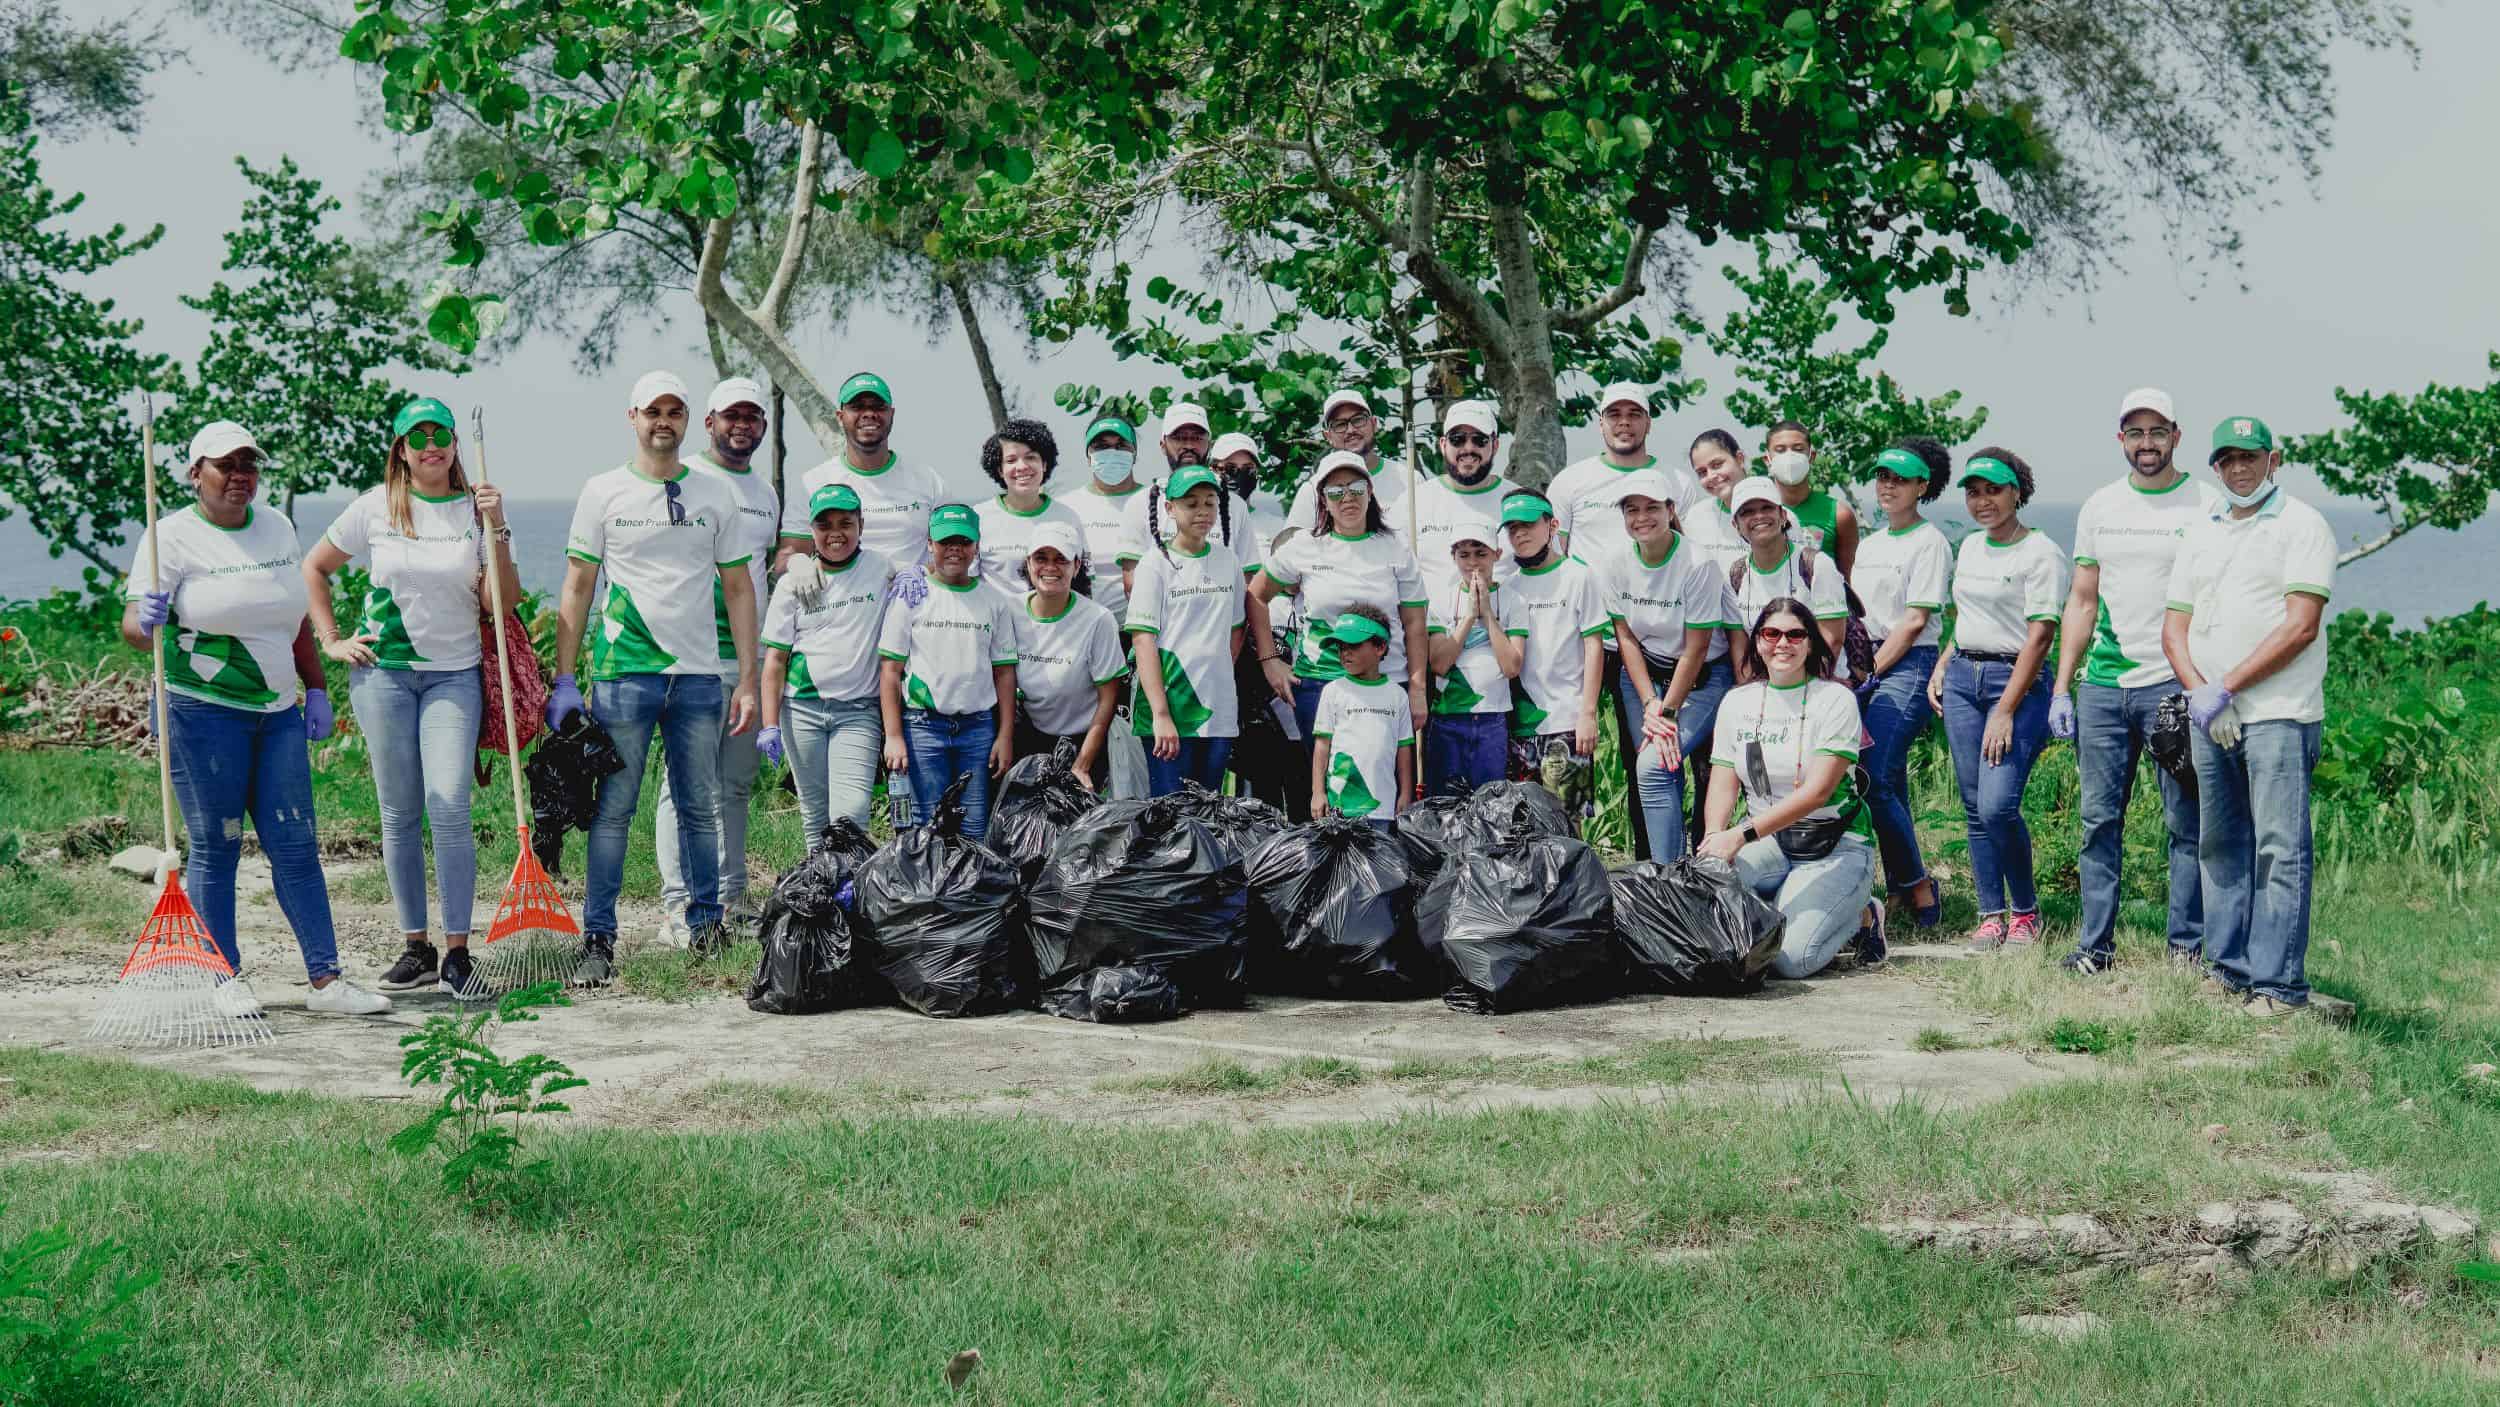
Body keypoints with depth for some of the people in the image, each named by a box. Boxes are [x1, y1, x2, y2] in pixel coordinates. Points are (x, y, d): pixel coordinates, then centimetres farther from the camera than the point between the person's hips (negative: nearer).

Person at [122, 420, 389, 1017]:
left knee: (296, 844, 1)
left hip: (278, 714, 5)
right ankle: (225, 979, 10)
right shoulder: (174, 536, -7)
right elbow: (132, 625, -14)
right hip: (203, 713, -5)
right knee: (215, 846, 0)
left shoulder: (275, 527, 11)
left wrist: (316, 688, 17)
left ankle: (325, 980, 1)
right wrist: (145, 622, -37)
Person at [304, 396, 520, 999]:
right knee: (399, 812, 4)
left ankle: (457, 954, -9)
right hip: (383, 671, 1)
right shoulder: (376, 507, 2)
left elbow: (500, 603, -4)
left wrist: (495, 529, -13)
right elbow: (313, 568, 13)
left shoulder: (476, 508, 2)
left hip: (454, 674, -1)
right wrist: (331, 640, 6)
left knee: (448, 806, -13)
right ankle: (415, 948, 13)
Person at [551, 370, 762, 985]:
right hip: (622, 673, -2)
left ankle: (706, 924, 19)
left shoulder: (714, 495, 10)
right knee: (614, 808, -3)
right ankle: (597, 940, 0)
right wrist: (563, 678, -1)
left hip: (700, 677, 2)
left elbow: (739, 588, 12)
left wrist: (748, 678, 6)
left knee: (700, 807, 7)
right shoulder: (603, 492, 4)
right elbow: (576, 588, 5)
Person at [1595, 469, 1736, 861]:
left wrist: (1668, 712, -16)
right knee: (1643, 773, -6)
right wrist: (1650, 705, -11)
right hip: (1641, 675, 4)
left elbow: (1695, 649, -16)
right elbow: (1626, 638, -3)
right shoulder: (1613, 563, -6)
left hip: (1702, 678, -4)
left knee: (1654, 767, -21)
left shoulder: (1698, 565, -19)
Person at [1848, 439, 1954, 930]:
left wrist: (1868, 673, -12)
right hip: (1870, 666, 8)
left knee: (1875, 782, -16)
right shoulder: (1870, 544, 19)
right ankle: (1905, 888, 8)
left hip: (1908, 666, -8)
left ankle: (1918, 888, -7)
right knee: (1890, 784, 4)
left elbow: (1914, 622, -10)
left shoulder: (1929, 543, -4)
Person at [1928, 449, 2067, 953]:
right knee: (1975, 809, 4)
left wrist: (2006, 711, -17)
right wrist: (1940, 670, 12)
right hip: (1962, 678, 7)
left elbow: (2040, 636, -13)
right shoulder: (1970, 547, 14)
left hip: (2018, 680, -7)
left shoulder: (2040, 552, -8)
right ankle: (1991, 915, 8)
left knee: (1998, 806, -16)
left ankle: (2026, 911, 1)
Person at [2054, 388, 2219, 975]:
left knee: (2186, 822, -1)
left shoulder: (2205, 505, 0)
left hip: (2174, 684, -4)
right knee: (2099, 819, 5)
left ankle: (2187, 946, 5)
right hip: (2101, 686, 4)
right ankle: (2095, 944, 11)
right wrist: (2061, 688, 9)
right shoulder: (2100, 507, 13)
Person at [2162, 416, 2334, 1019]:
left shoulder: (2302, 527, -2)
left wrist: (2226, 688, -12)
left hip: (2278, 714, -7)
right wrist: (2200, 693, -4)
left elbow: (2300, 628, -11)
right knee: (2219, 848, 10)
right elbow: (2175, 629, 16)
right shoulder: (2200, 536, 18)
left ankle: (2278, 984, -9)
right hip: (2209, 716, 7)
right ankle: (2228, 969, 17)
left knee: (2280, 850, -9)